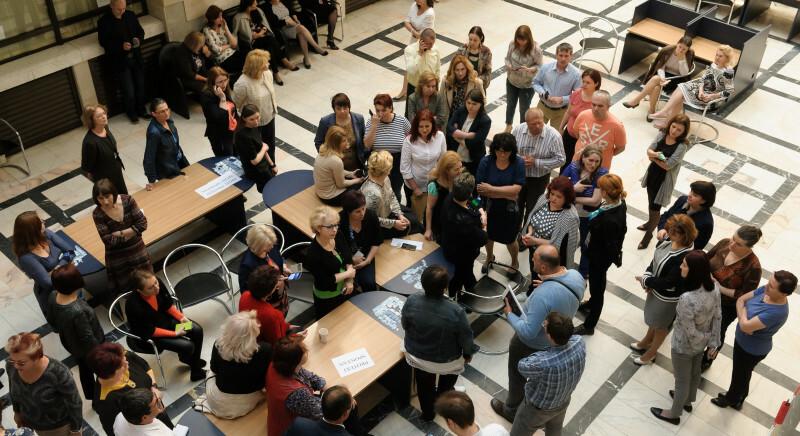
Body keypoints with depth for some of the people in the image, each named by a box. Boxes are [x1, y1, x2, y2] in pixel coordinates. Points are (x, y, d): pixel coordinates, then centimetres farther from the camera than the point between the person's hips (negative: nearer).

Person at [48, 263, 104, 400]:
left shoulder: (53, 297, -21)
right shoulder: (78, 311, -44)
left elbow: (51, 320, -1)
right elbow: (88, 338, -30)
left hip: (71, 344, 7)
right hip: (88, 348, -7)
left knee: (84, 369, 31)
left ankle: (91, 397, 56)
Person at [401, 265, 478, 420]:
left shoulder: (411, 301, -27)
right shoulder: (456, 311, -35)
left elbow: (404, 325, -7)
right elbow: (466, 338, -18)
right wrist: (468, 354, 4)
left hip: (416, 355, 2)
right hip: (446, 361, -1)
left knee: (424, 385, 31)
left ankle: (428, 412, 56)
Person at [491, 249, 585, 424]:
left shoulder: (543, 295, -42)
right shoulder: (576, 275, -20)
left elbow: (527, 332, -35)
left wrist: (509, 314, -21)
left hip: (531, 346, -7)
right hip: (558, 340, 7)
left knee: (518, 376, 22)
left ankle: (512, 411, 47)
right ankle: (541, 407, 56)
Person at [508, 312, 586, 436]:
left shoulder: (544, 364, -47)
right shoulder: (579, 342, -30)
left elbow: (523, 367, -23)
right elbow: (567, 335, -3)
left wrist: (542, 353, -14)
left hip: (538, 408, -5)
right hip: (563, 402, 5)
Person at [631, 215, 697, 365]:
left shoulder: (685, 257, -35)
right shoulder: (667, 243, -10)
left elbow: (668, 282, -30)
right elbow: (654, 262, 4)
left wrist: (645, 280, -19)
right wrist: (647, 277, -14)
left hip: (668, 298, -7)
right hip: (655, 290, 7)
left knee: (661, 326, 20)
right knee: (653, 320, 32)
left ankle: (650, 355, 42)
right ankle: (645, 343, 57)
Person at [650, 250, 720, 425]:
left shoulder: (687, 299, -41)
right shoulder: (714, 288, -18)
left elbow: (690, 331, -28)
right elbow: (717, 317, -4)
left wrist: (703, 339, -7)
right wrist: (712, 341, 8)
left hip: (684, 346, -7)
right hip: (701, 343, 7)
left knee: (682, 380, 19)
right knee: (694, 373, 31)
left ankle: (674, 414, 44)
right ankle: (687, 401, 59)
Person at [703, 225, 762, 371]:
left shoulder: (753, 266, -32)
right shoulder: (724, 243, -19)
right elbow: (706, 259, -2)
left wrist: (721, 289, -28)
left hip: (727, 307, -4)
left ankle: (707, 360, 52)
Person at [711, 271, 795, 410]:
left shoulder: (777, 312, -39)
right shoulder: (765, 290, -17)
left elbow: (745, 326, -38)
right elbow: (741, 300, -6)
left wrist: (743, 312, -19)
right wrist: (743, 318, -23)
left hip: (752, 350, -7)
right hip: (742, 340, 7)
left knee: (740, 375, 22)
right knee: (741, 373, 30)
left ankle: (732, 399, 50)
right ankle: (736, 398, 54)